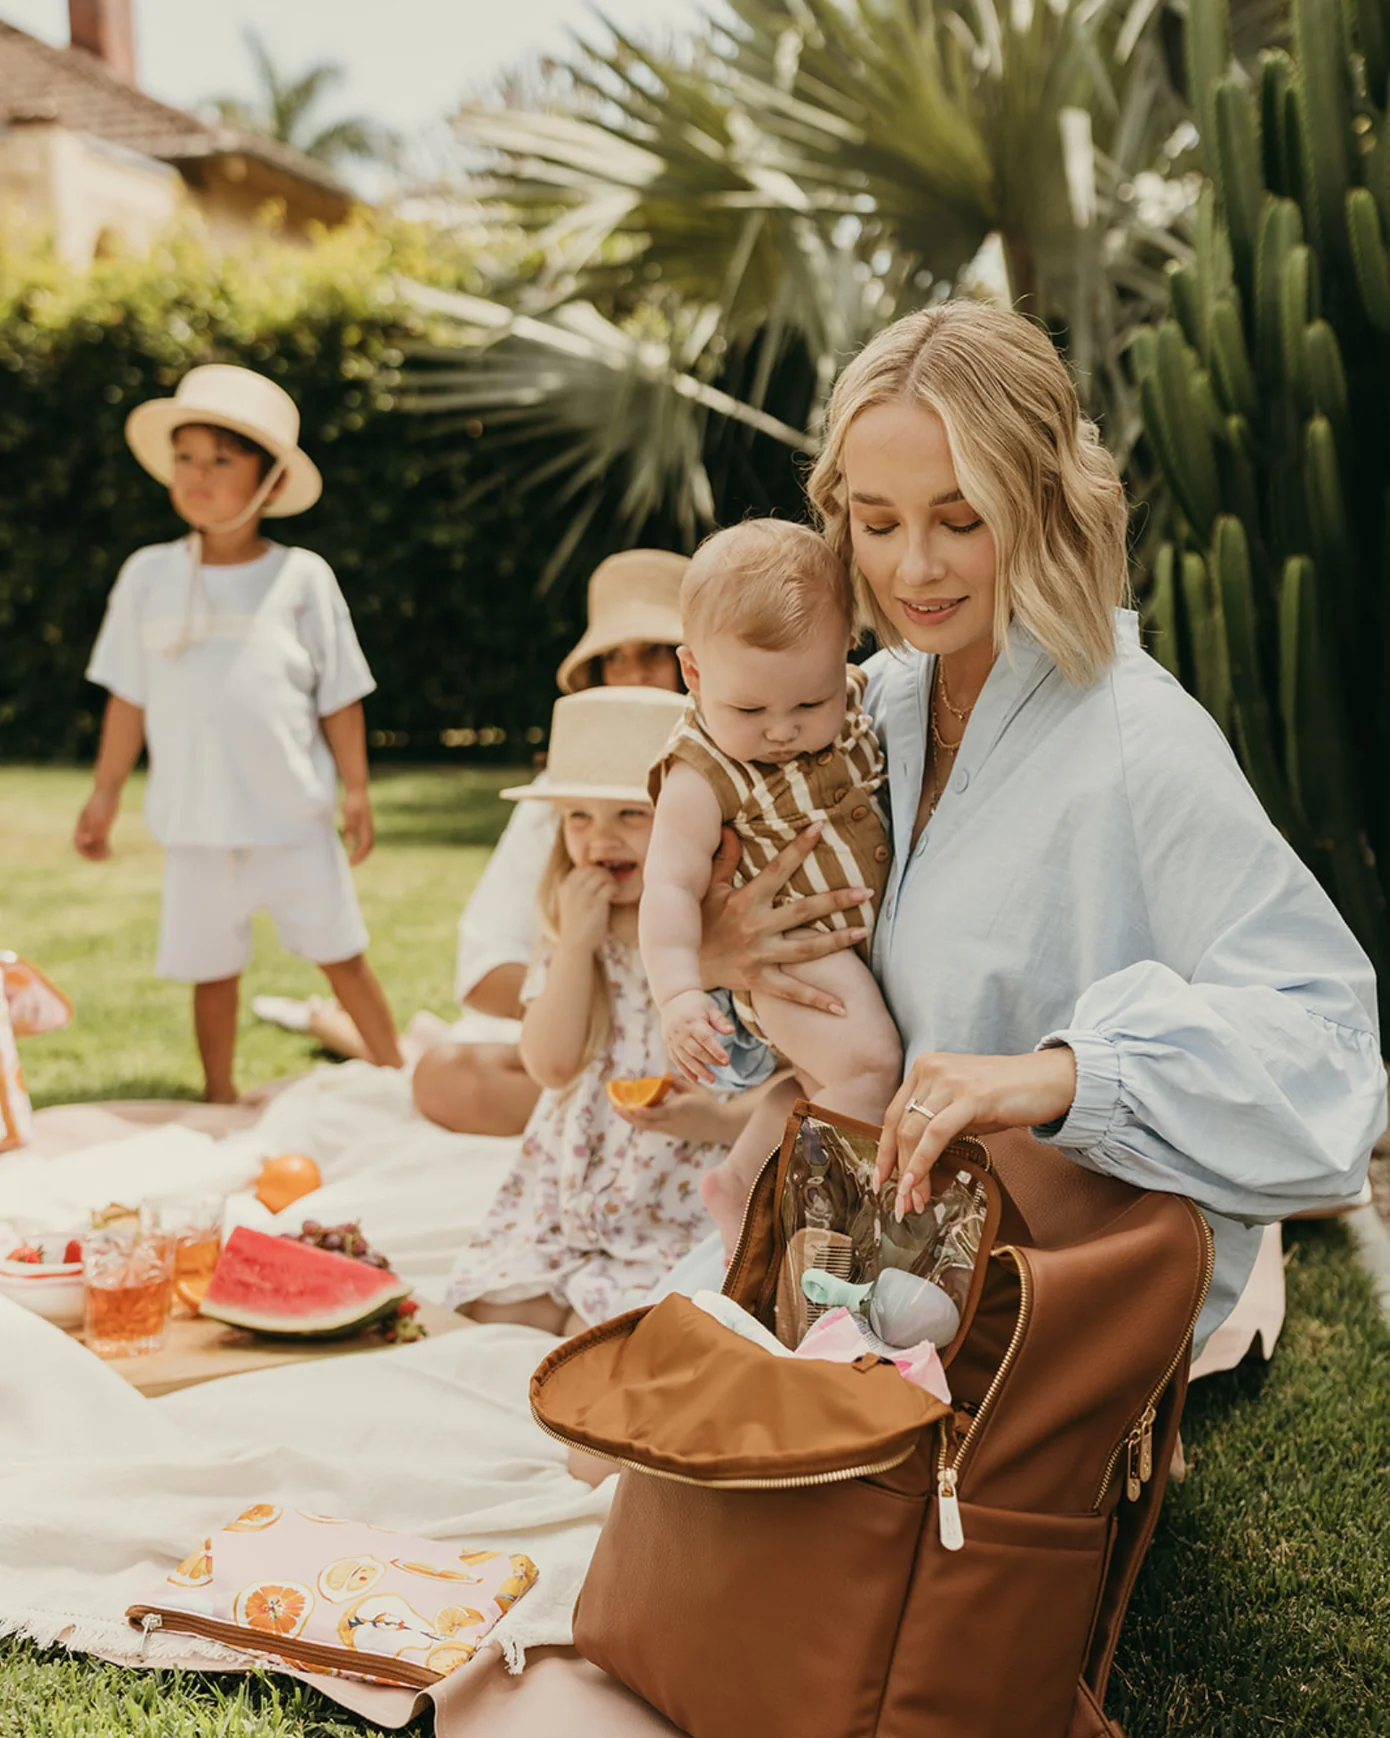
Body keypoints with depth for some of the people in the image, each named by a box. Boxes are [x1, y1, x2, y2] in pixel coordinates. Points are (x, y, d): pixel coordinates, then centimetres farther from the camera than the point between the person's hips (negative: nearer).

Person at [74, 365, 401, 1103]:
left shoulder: (302, 577, -2)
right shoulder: (148, 575, 2)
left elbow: (339, 698, 2)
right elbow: (130, 698, 7)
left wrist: (355, 787, -2)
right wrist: (104, 794, 7)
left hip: (295, 819, -2)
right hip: (197, 824, 2)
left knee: (341, 954, 6)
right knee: (210, 968, 10)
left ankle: (396, 1076, 22)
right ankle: (221, 1097, 27)